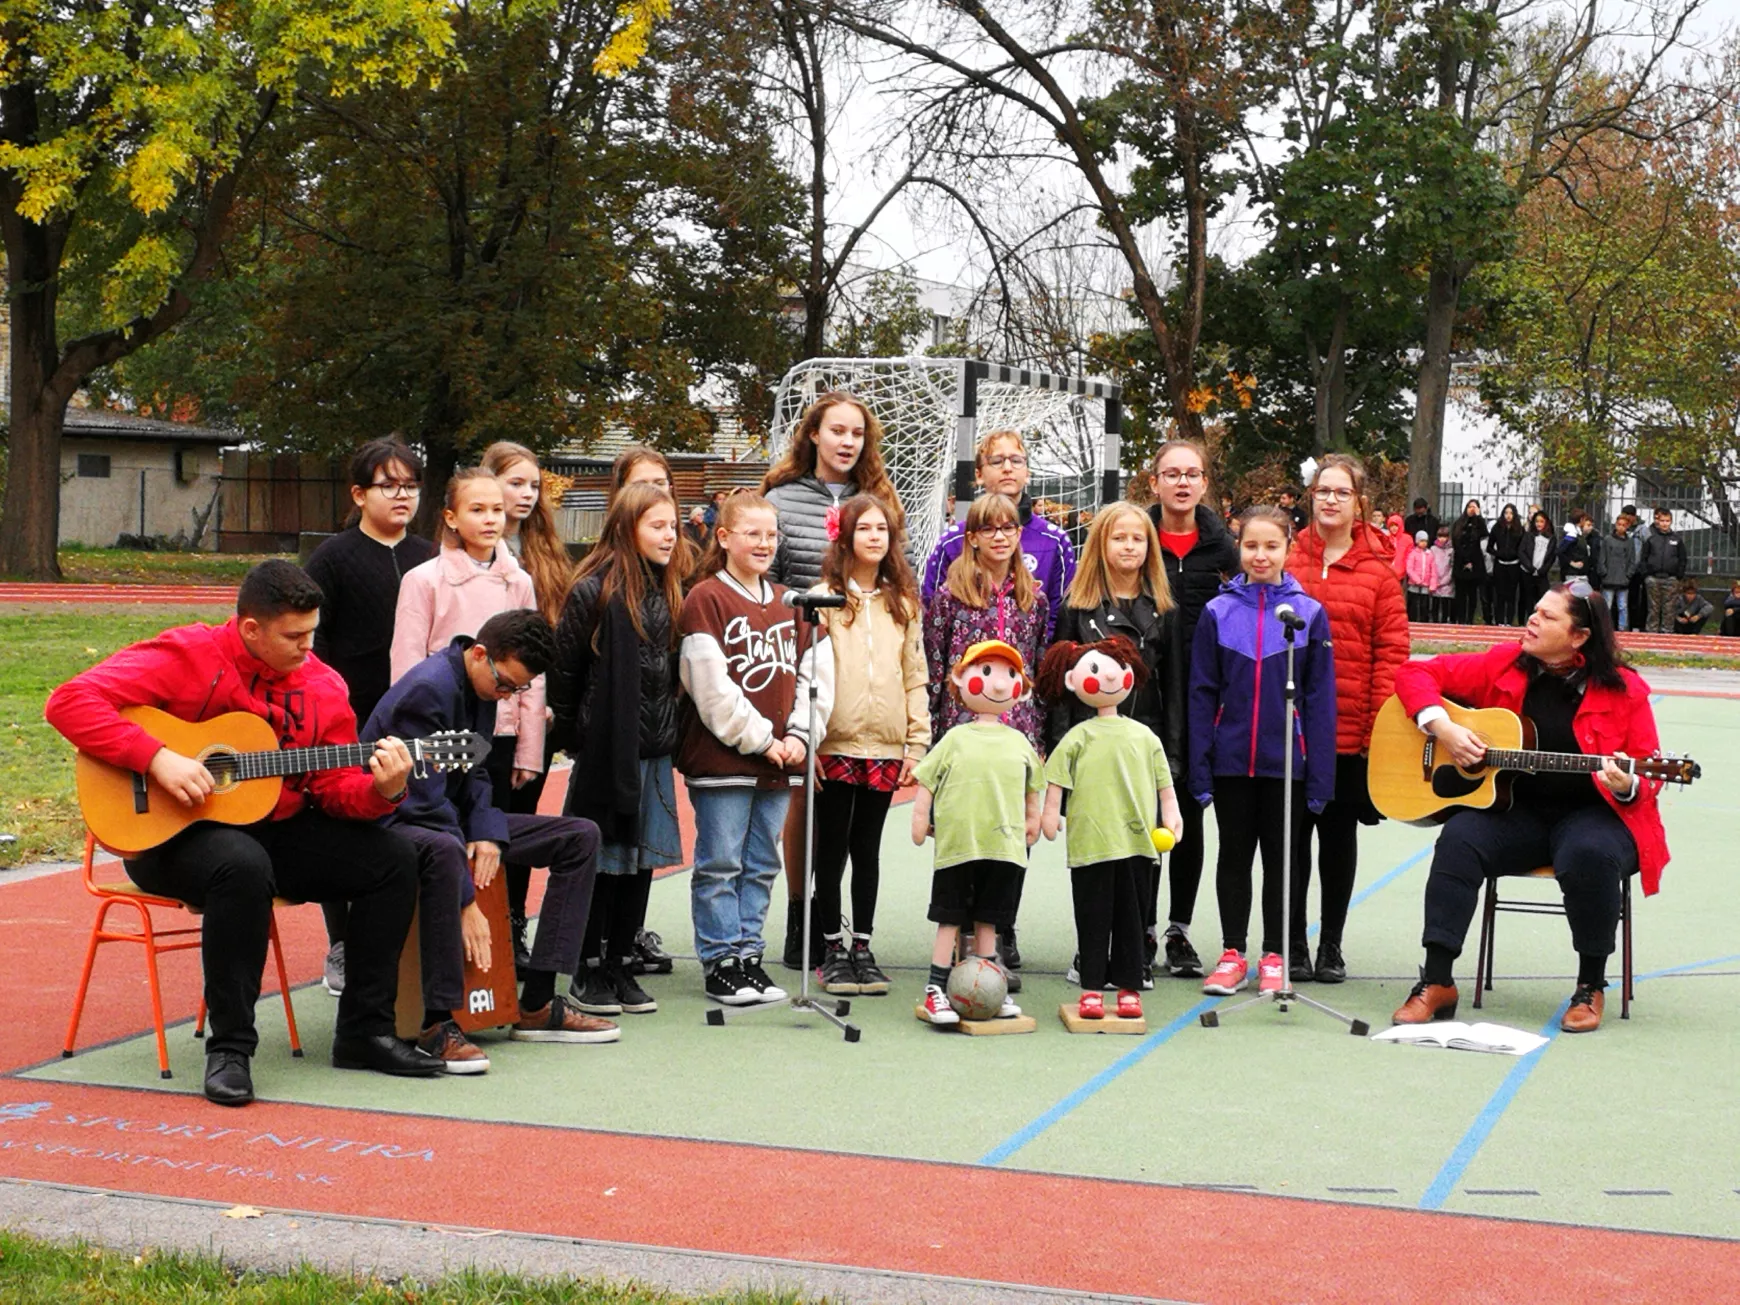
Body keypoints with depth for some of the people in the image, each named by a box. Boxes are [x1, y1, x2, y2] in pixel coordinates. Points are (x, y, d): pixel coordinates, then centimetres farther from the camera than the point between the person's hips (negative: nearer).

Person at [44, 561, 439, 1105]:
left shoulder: (322, 686, 1)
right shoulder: (184, 657, -15)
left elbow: (334, 787, 2)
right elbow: (69, 701, -22)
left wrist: (382, 790, -21)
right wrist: (156, 758, -31)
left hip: (274, 829, 6)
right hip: (171, 833, -6)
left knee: (392, 857, -9)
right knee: (243, 865, -39)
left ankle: (365, 1030, 0)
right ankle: (229, 1047, -27)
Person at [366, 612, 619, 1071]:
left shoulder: (482, 687, 4)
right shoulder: (428, 689, -25)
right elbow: (425, 803, -28)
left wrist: (488, 833, -10)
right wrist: (467, 903, -28)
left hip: (452, 815, 10)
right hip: (395, 822, -10)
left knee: (581, 837, 3)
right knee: (443, 850, -45)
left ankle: (537, 1004, -1)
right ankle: (437, 1023, -38)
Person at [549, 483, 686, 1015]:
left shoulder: (669, 593, 11)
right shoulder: (594, 591, -9)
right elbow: (564, 667, -7)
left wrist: (672, 733, 9)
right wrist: (569, 734, -4)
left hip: (654, 748, 6)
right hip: (606, 747, -6)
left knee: (643, 855, 9)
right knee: (601, 856, 1)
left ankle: (622, 962, 18)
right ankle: (589, 970, 10)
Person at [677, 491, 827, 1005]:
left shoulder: (787, 603, 15)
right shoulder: (705, 599, -6)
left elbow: (807, 674, 12)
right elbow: (712, 687, -12)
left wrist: (797, 736, -2)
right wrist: (760, 738, -12)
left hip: (778, 761, 6)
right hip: (721, 758, -6)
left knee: (761, 865, 10)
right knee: (720, 864, 0)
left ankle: (749, 957, 18)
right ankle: (721, 964, 6)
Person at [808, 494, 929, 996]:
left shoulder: (904, 604, 10)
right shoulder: (824, 597, -1)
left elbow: (915, 677, 10)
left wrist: (917, 744, 4)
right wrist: (808, 741, -10)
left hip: (885, 748, 3)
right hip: (835, 745, -3)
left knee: (868, 850, 10)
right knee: (833, 848, 4)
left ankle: (862, 946, 16)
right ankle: (832, 948, 13)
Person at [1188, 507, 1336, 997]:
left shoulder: (1309, 613, -3)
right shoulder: (1218, 612, -1)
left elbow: (1320, 698, -2)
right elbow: (1202, 693, 1)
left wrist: (1319, 774, -6)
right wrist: (1200, 769, -4)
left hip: (1286, 761, -1)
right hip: (1231, 759, 1)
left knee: (1280, 858, 9)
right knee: (1234, 856, 11)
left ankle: (1274, 957, 20)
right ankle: (1232, 955, 21)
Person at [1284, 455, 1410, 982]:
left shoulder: (1377, 569, 0)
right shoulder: (1286, 561, 3)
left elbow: (1391, 650, -2)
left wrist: (1380, 723, -8)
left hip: (1351, 731, 0)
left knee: (1340, 835, 10)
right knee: (1291, 834, 6)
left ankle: (1331, 946, 21)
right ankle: (1292, 944, 17)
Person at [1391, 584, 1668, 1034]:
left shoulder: (1623, 690, -4)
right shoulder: (1501, 665, 2)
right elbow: (1416, 674, 6)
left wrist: (1626, 786, -26)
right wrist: (1442, 727, -11)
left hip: (1591, 814, -2)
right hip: (1513, 810, 2)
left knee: (1590, 855, -36)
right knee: (1459, 840, -28)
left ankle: (1591, 987, -13)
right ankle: (1437, 982, -23)